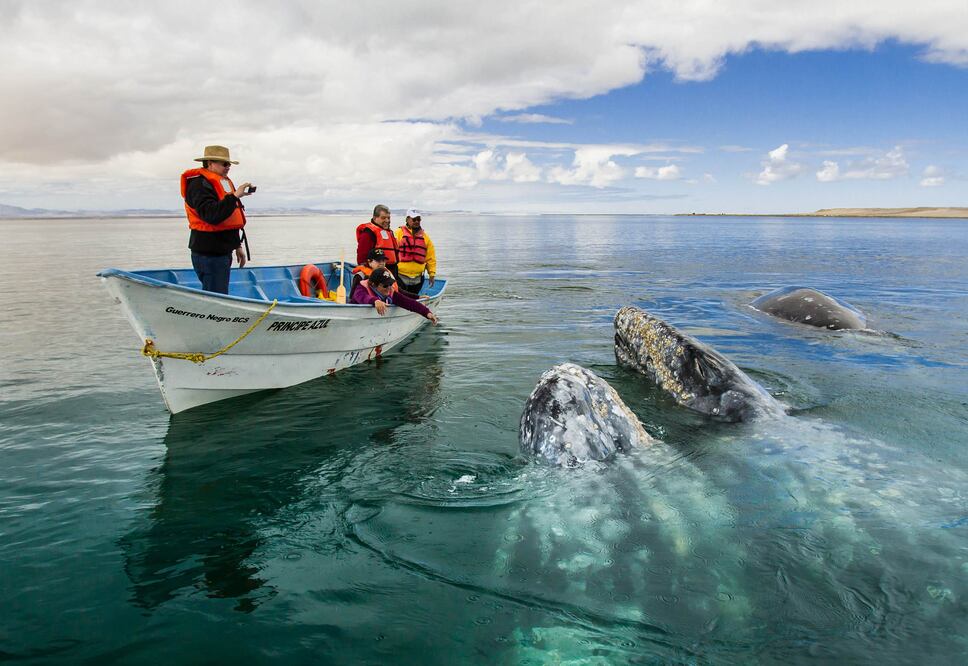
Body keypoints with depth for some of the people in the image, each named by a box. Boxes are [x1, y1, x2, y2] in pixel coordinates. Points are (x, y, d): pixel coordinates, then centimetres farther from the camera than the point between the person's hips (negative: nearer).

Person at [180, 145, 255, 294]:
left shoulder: (224, 182, 18)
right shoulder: (199, 184, -12)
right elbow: (212, 216, -28)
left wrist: (237, 246, 28)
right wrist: (235, 196, -27)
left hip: (222, 252, 10)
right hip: (208, 254, -10)